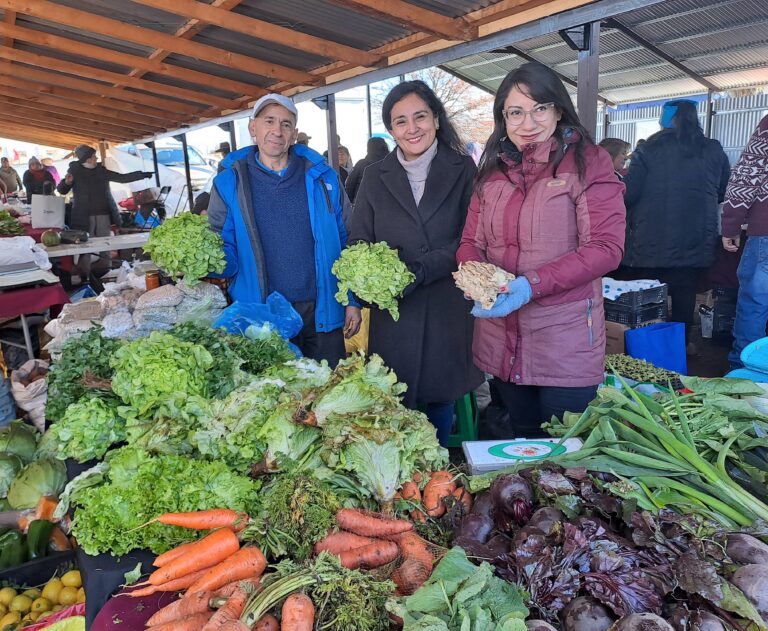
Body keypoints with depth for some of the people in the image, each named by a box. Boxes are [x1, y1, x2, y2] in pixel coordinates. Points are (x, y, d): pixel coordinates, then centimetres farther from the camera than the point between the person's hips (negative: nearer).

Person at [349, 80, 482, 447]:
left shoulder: (462, 170, 2)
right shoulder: (375, 177, 8)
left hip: (448, 310, 0)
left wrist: (421, 269, -19)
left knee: (441, 399, 12)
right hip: (394, 313, 1)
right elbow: (359, 241, 6)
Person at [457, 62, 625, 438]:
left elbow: (605, 247, -12)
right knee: (517, 447, 19)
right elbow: (471, 242, 10)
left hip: (566, 346, -4)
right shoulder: (493, 170, 11)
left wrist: (531, 285, -23)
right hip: (500, 345, 5)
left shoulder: (588, 163, -5)